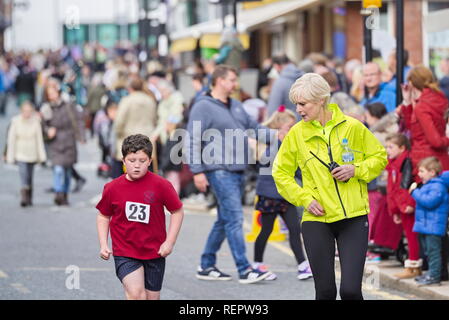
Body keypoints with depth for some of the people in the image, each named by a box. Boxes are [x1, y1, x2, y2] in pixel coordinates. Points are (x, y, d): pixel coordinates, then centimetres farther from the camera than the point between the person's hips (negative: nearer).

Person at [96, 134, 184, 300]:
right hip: (125, 253, -1)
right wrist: (103, 245, 0)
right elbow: (103, 216, 10)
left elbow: (177, 211, 1)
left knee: (152, 297, 11)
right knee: (136, 294, -19)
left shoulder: (161, 185, -8)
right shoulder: (113, 188, -4)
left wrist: (169, 242, -6)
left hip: (154, 253, 1)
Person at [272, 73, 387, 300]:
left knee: (350, 289, -9)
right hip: (316, 221, 1)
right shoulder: (297, 133, 1)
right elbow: (280, 172, 9)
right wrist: (304, 198, -4)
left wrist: (356, 170, -9)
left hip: (354, 218, -1)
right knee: (325, 291, 3)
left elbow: (379, 157, 9)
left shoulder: (352, 127, -1)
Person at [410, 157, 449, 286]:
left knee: (433, 250, -8)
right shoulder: (427, 185, 17)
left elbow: (429, 201, -26)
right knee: (428, 250, 15)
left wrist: (415, 192, -19)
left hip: (433, 226, -11)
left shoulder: (438, 186, -15)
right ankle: (431, 273, 23)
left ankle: (434, 276, -6)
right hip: (425, 226, 11)